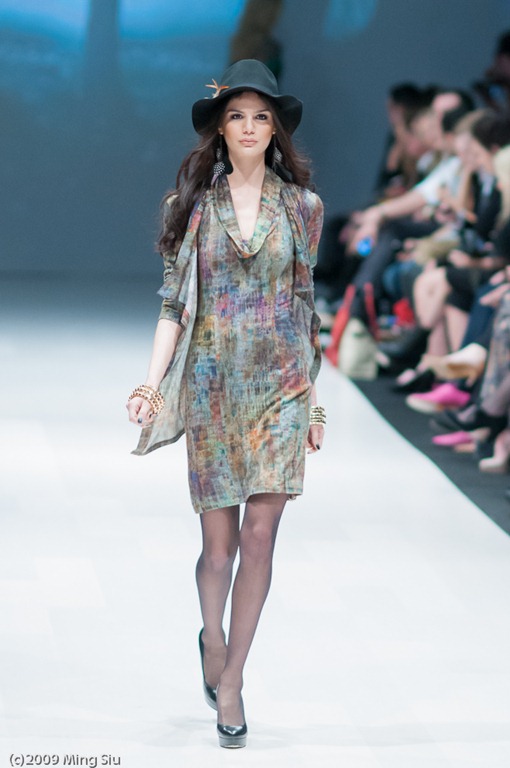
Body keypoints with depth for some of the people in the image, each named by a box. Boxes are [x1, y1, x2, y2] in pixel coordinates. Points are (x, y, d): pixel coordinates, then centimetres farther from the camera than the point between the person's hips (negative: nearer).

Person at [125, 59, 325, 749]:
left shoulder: (300, 205, 6)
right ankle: (213, 637, 32)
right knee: (220, 538, 2)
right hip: (213, 383, -1)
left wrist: (314, 398, 9)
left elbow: (305, 305, 10)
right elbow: (173, 303, 3)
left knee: (261, 532, -7)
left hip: (280, 383, 1)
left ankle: (229, 680, 3)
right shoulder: (193, 204, 4)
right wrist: (151, 385, -7)